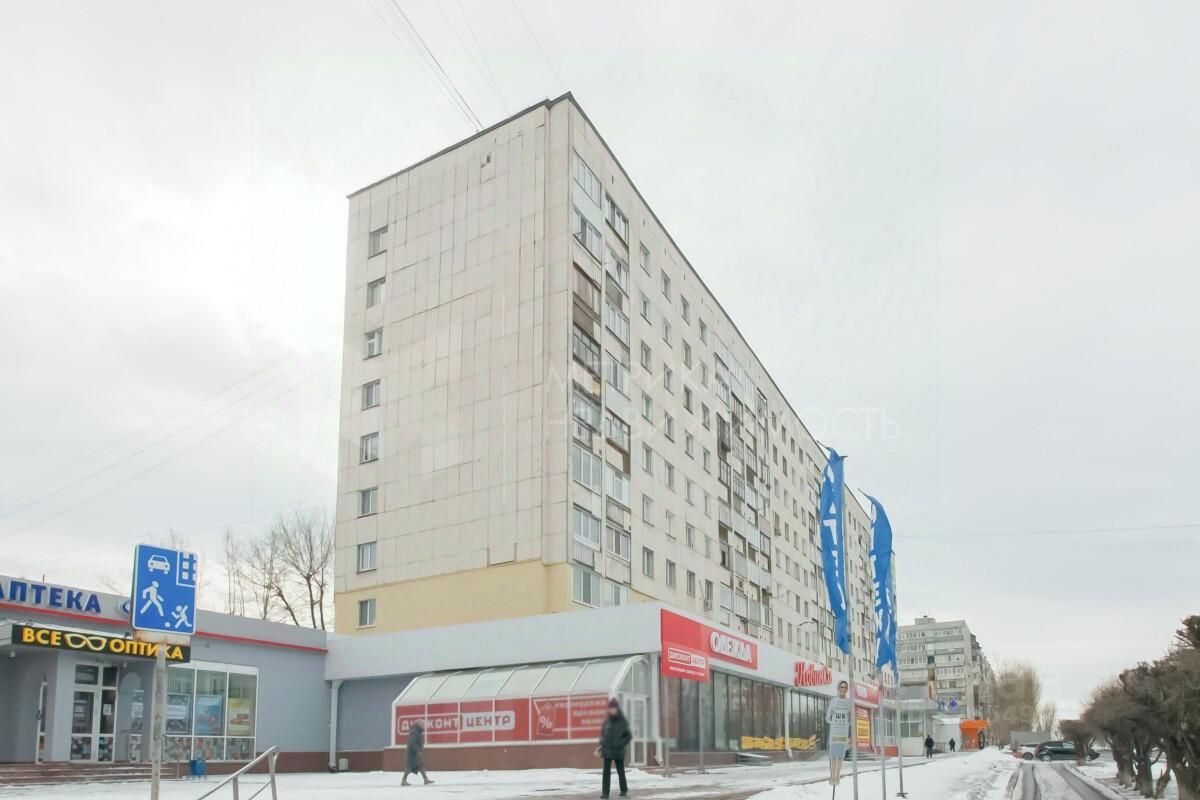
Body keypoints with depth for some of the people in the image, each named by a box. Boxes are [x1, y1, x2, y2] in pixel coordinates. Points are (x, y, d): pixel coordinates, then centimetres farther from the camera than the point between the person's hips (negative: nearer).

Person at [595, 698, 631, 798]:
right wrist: (600, 746, 1)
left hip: (618, 751, -2)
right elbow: (603, 735, 12)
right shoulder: (607, 721, 6)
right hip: (607, 750, 2)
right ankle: (605, 792, -2)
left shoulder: (623, 722, -1)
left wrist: (621, 744, -10)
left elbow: (629, 736, 2)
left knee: (620, 771, 7)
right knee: (606, 772, -2)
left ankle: (624, 791, 20)